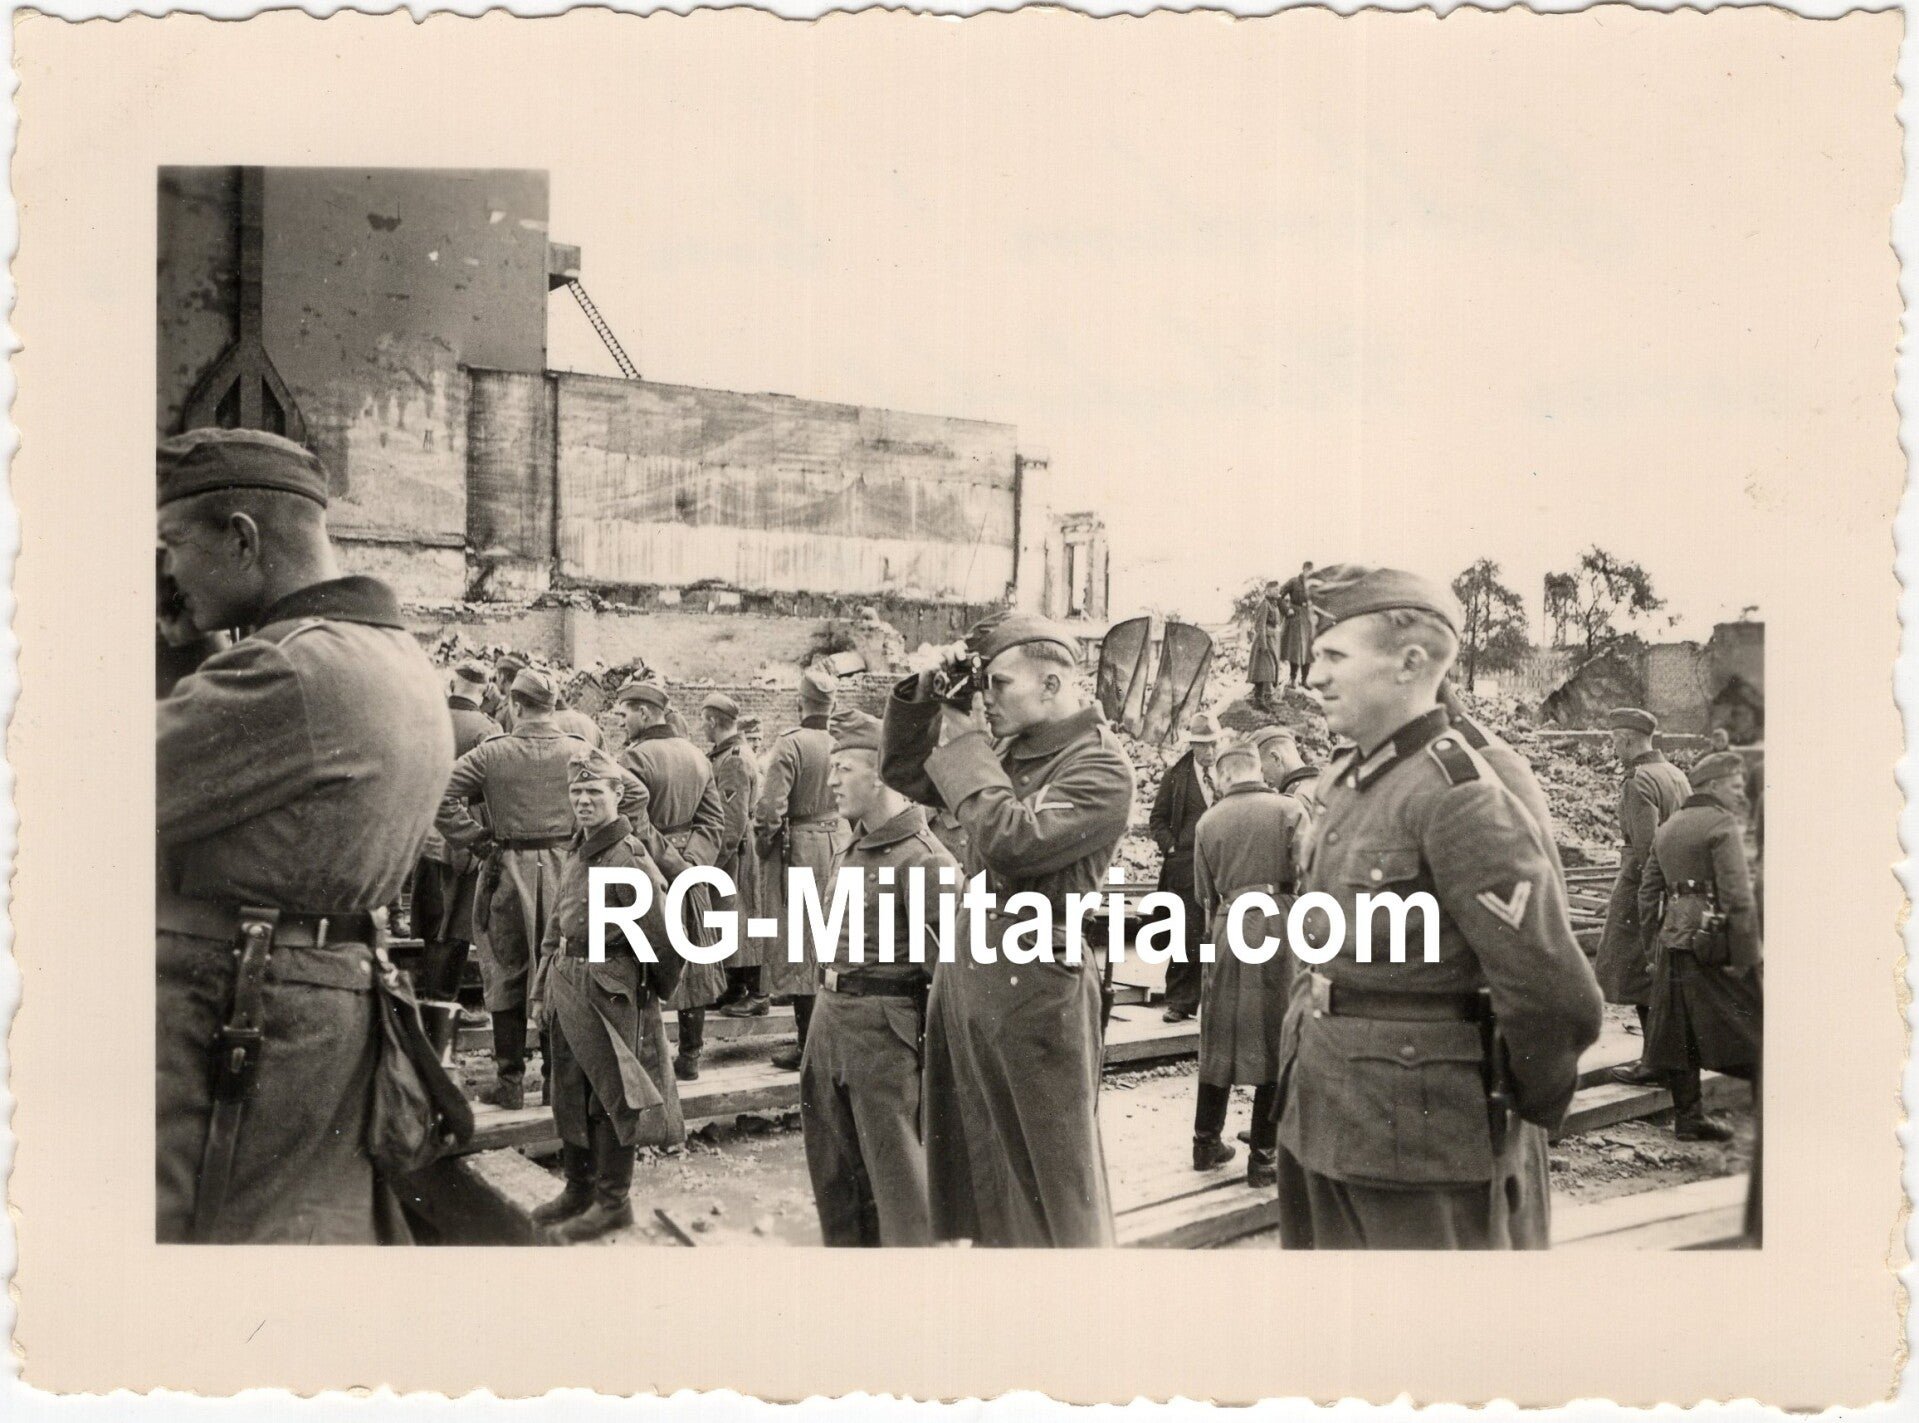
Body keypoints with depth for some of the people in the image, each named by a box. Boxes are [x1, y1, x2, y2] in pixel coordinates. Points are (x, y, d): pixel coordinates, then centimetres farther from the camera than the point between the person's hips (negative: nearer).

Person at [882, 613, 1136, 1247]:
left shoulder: (1100, 768, -14)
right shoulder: (1007, 749, 9)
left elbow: (1011, 841, -28)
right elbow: (903, 773, 18)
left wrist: (963, 745, -16)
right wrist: (922, 695, 3)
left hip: (1037, 986, -8)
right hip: (965, 970, 8)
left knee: (1051, 1178, 4)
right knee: (979, 1165, 18)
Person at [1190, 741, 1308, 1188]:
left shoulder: (1208, 821, 7)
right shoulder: (1289, 810, -2)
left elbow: (1204, 892, 12)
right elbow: (1307, 875, -9)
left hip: (1226, 928, 3)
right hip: (1278, 927, -3)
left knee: (1219, 1039, 15)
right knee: (1275, 1042, 4)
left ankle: (1207, 1143, 24)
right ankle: (1263, 1157, 7)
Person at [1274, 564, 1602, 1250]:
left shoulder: (1455, 795, -20)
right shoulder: (1346, 785, 8)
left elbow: (1553, 996, -24)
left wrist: (1524, 1103, -9)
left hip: (1423, 1165, -8)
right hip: (1321, 1134, 9)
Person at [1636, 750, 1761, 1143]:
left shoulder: (1667, 828, 16)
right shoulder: (1722, 824, -9)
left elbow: (1648, 893, 17)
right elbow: (1738, 897, -16)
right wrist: (1746, 958, -16)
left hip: (1672, 944, 8)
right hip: (1713, 944, -8)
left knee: (1680, 1033, 8)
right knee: (1749, 1031, 1)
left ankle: (1689, 1116, 13)